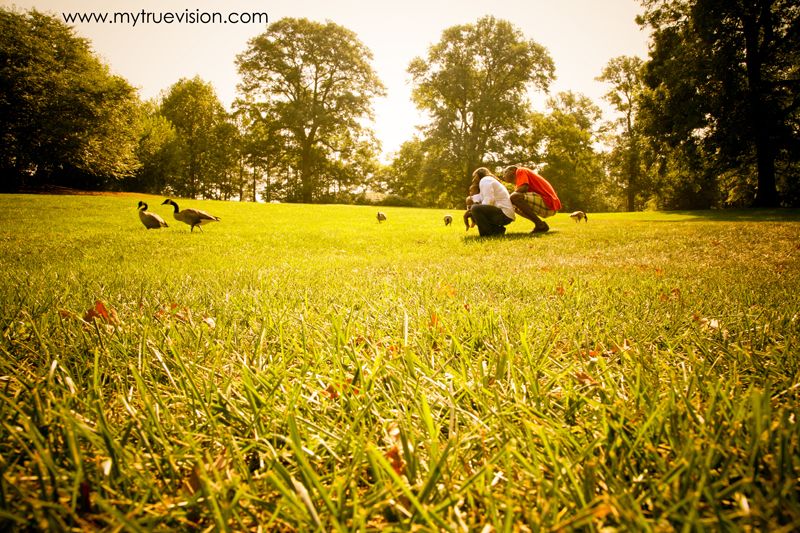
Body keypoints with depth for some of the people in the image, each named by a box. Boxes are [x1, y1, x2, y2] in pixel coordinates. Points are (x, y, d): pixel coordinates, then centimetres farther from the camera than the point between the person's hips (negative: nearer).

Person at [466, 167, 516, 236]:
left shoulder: (484, 180, -2)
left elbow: (489, 201, -16)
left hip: (504, 215, -10)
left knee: (475, 208, -23)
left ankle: (490, 233, -20)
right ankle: (498, 230, 7)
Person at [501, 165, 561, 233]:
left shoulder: (520, 170, 1)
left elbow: (523, 187, -16)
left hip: (548, 203, -10)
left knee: (515, 197, -24)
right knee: (514, 206, 20)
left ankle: (541, 225, -17)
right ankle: (540, 225, 8)